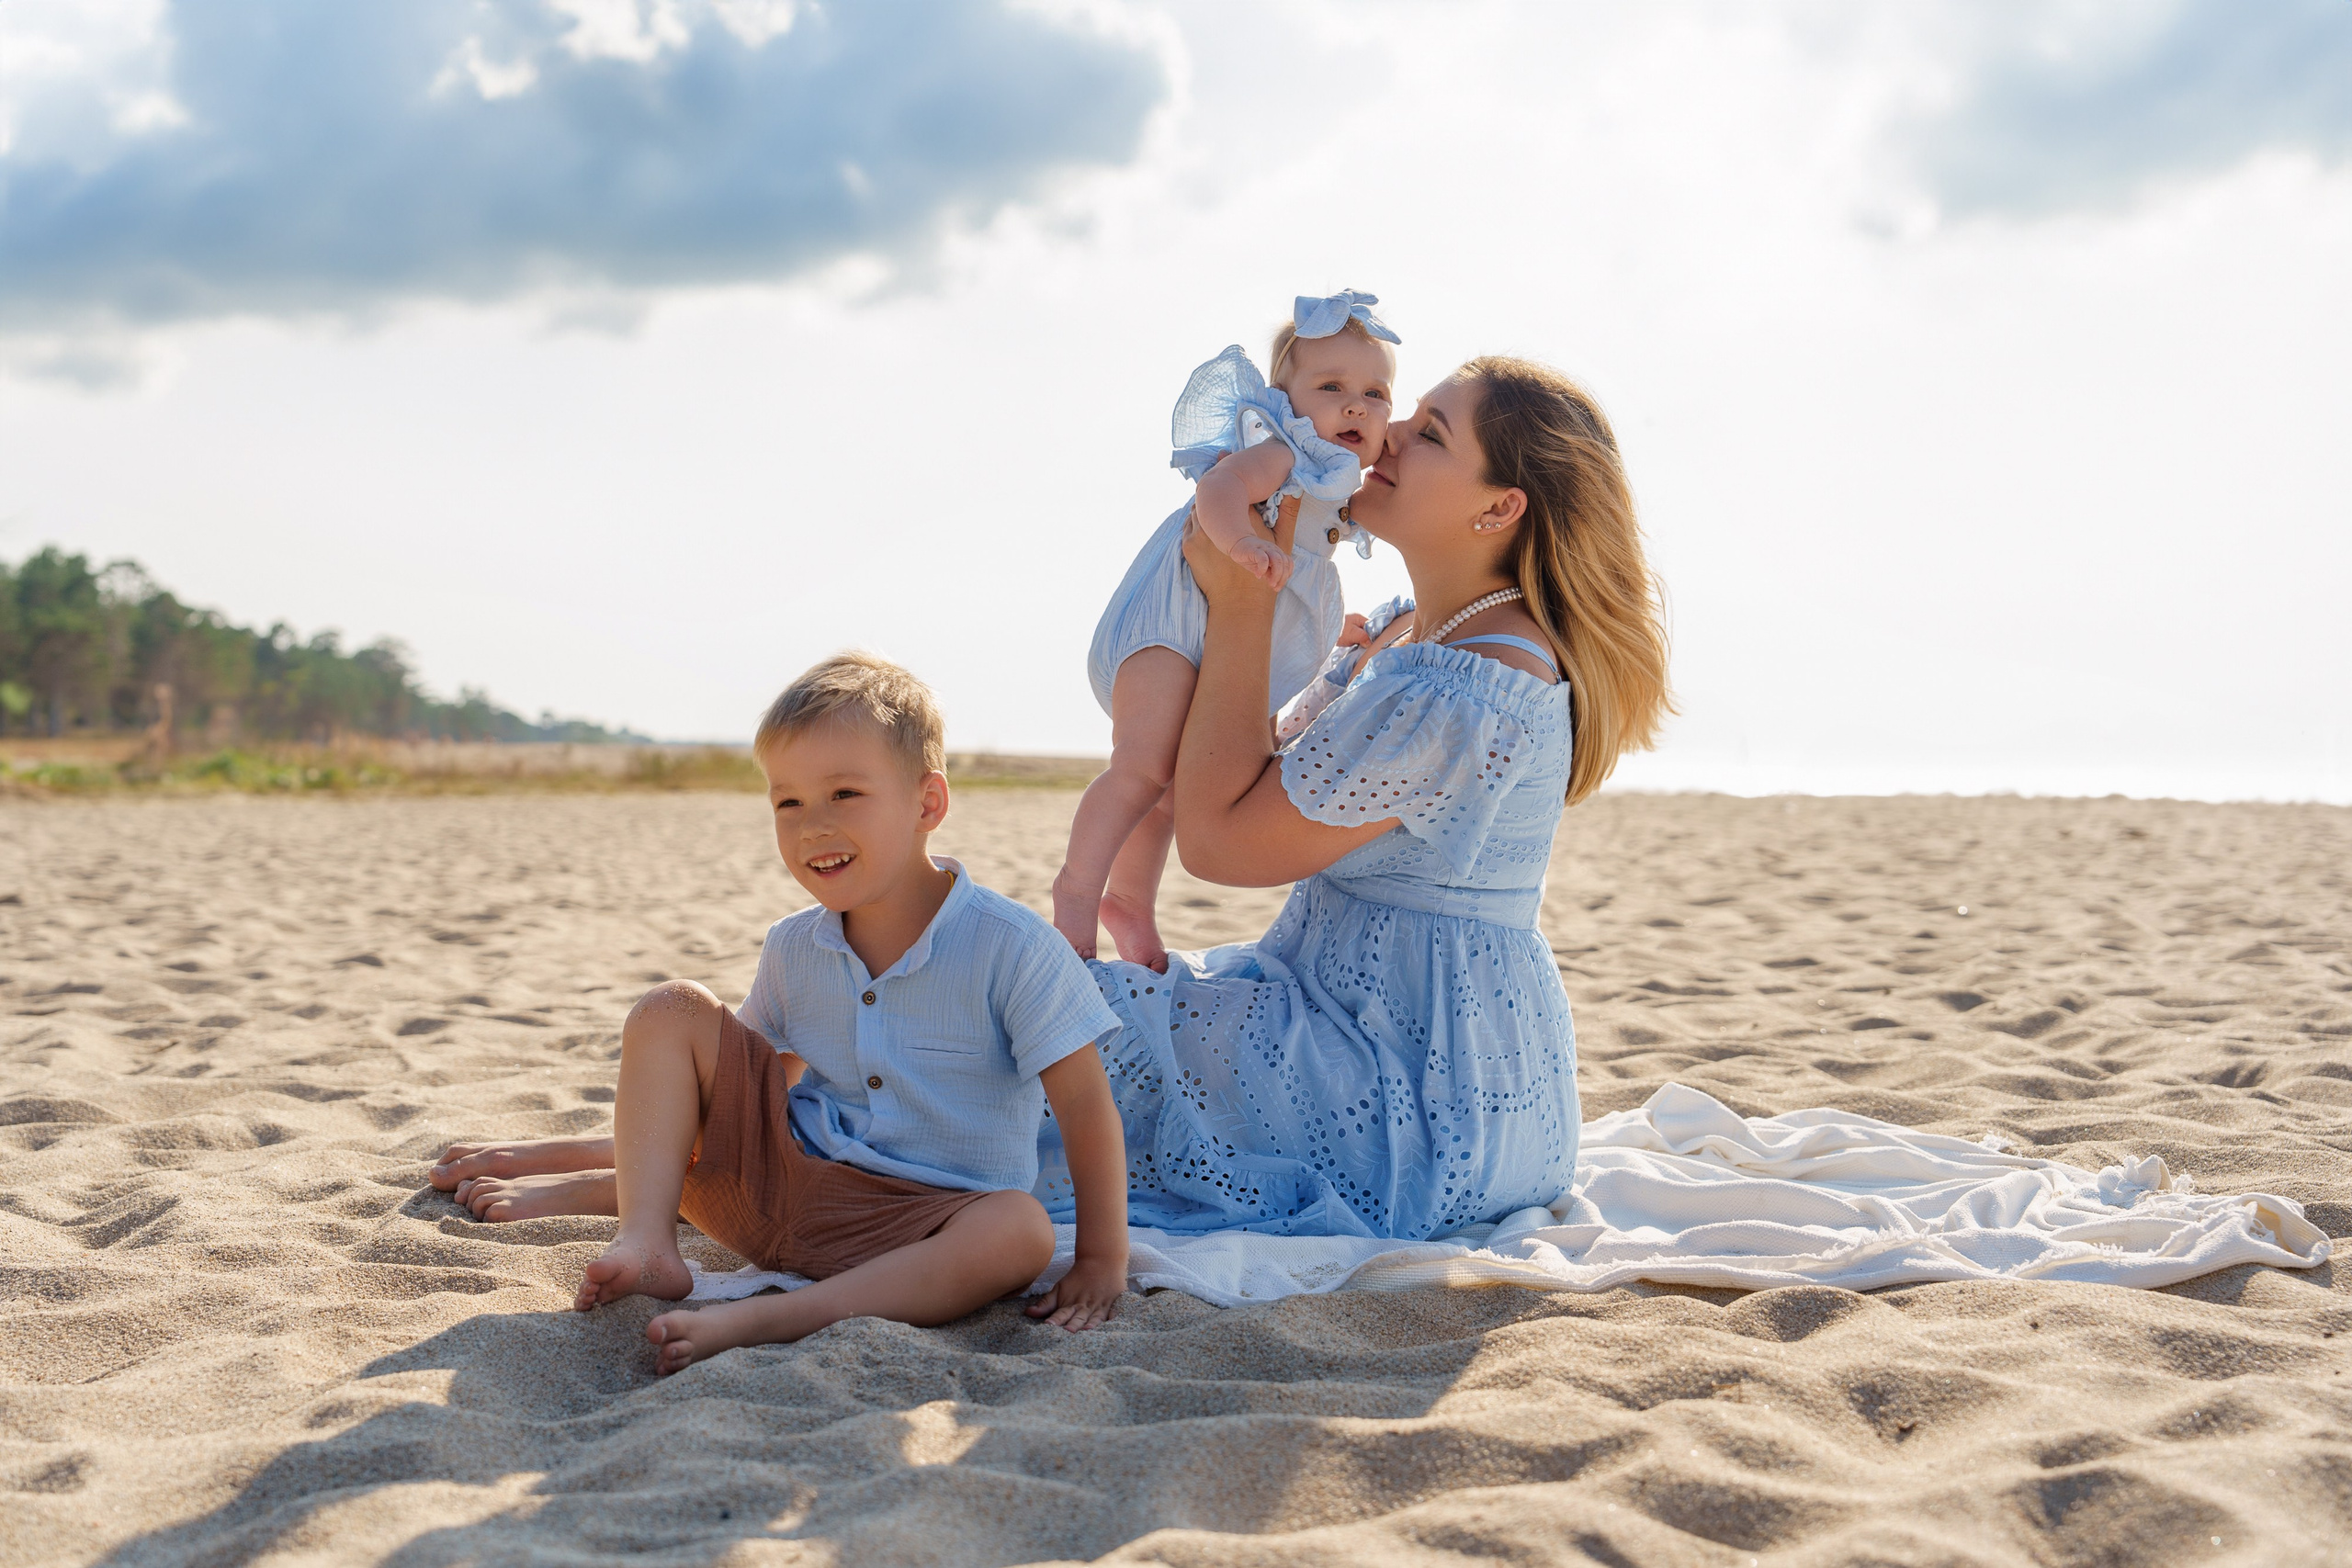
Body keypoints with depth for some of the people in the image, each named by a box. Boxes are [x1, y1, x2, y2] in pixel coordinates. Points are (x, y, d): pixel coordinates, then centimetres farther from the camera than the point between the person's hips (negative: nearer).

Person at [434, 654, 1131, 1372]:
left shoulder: (1010, 947, -14)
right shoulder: (792, 950, 3)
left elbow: (1087, 1109, -13)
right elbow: (753, 1084, 16)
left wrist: (1101, 1261, -17)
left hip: (915, 1221, -4)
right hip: (786, 1173, 5)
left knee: (1021, 1231, -38)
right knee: (672, 1009, -4)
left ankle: (759, 1320, -43)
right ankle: (646, 1237, -21)